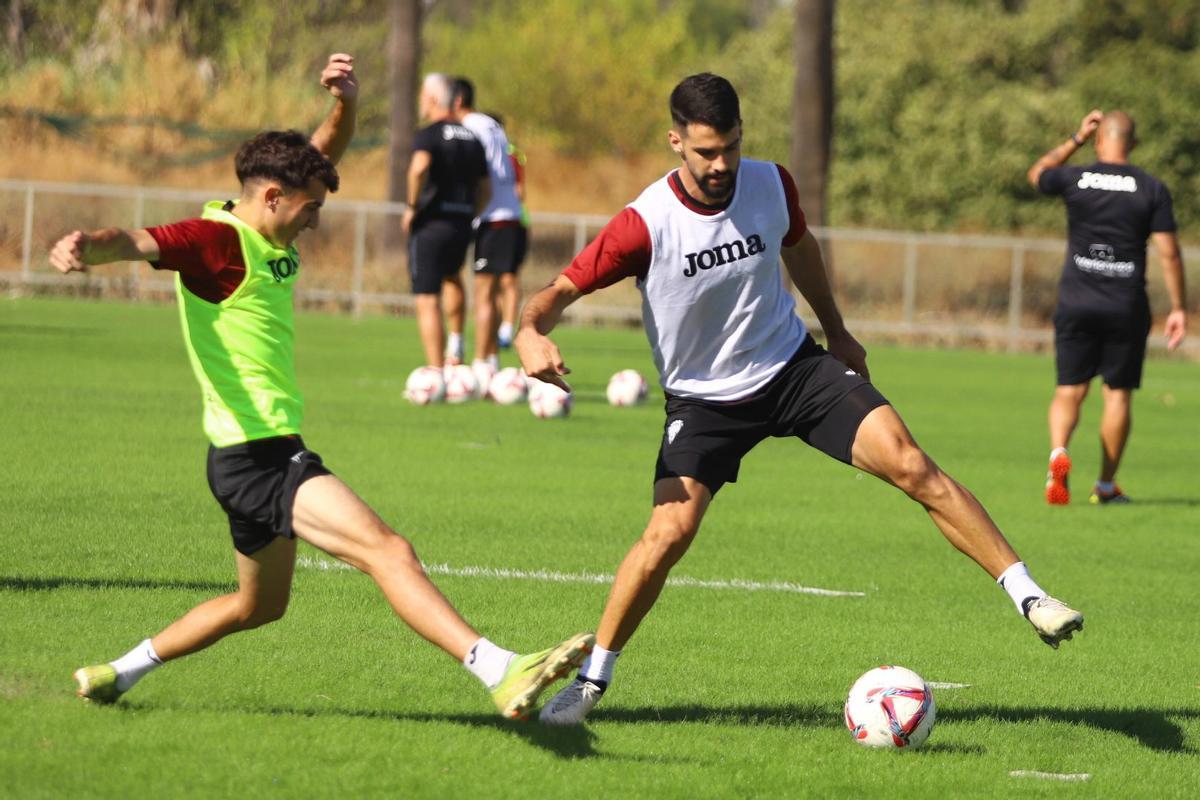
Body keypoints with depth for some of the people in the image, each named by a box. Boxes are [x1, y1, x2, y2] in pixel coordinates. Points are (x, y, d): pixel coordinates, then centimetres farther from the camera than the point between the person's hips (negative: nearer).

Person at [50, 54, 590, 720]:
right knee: (387, 550, -24)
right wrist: (87, 247, -55)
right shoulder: (216, 240, -15)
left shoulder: (269, 234, 11)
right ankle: (503, 672, -37)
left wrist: (345, 102, -2)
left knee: (260, 604, 25)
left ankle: (118, 672, 35)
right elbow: (138, 241, -33)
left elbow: (327, 151, 19)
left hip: (265, 456, 11)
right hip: (257, 455, -11)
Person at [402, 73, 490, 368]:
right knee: (452, 277, 37)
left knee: (428, 303, -5)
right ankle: (456, 344, 30)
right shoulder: (472, 139, 12)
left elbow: (419, 167, -30)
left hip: (431, 225, -7)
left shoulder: (428, 135, -9)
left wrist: (412, 206, -18)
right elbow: (486, 191, 13)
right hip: (462, 226, 7)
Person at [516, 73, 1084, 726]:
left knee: (911, 465, -15)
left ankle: (1028, 596, -10)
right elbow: (559, 291, -18)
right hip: (703, 399, -3)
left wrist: (837, 331, 24)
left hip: (794, 368, 3)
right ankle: (592, 679, -1)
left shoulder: (771, 185, -8)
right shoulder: (645, 225, -21)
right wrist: (531, 332, -41)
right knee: (669, 531, -20)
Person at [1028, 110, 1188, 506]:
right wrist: (1179, 308, 1)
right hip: (1127, 307, -1)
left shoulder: (1074, 179, -3)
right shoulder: (1151, 188, -4)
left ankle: (1059, 451, -21)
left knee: (1070, 388, 8)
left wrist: (1076, 139, 22)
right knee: (1119, 392, 9)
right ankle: (1106, 485, 13)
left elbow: (1037, 174, 21)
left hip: (1076, 305, 1)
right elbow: (1169, 253, -5)